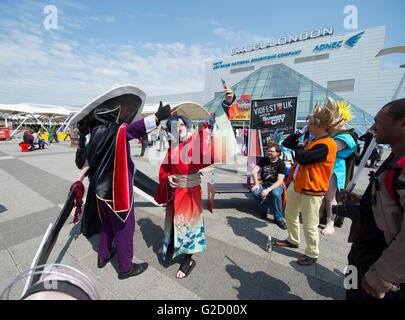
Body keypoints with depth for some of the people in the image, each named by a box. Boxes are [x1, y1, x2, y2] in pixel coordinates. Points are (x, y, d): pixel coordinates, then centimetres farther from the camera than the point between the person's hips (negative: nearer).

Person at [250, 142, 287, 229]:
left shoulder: (281, 163, -8)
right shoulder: (264, 160, 4)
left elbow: (279, 181, -16)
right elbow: (254, 171, -2)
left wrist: (268, 190, -30)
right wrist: (256, 184, -17)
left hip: (276, 185, -3)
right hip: (264, 183, 3)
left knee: (275, 193, -37)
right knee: (254, 191, -28)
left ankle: (278, 218, -16)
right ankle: (265, 209, -2)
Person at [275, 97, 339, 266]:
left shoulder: (326, 145, -17)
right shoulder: (309, 141, 10)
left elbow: (303, 158, -26)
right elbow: (286, 143, 12)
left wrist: (299, 147, -7)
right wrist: (301, 132, 3)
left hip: (311, 189, -9)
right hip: (296, 184, 9)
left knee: (309, 225, 5)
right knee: (290, 215, 21)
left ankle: (312, 254, 28)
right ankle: (293, 240, 42)